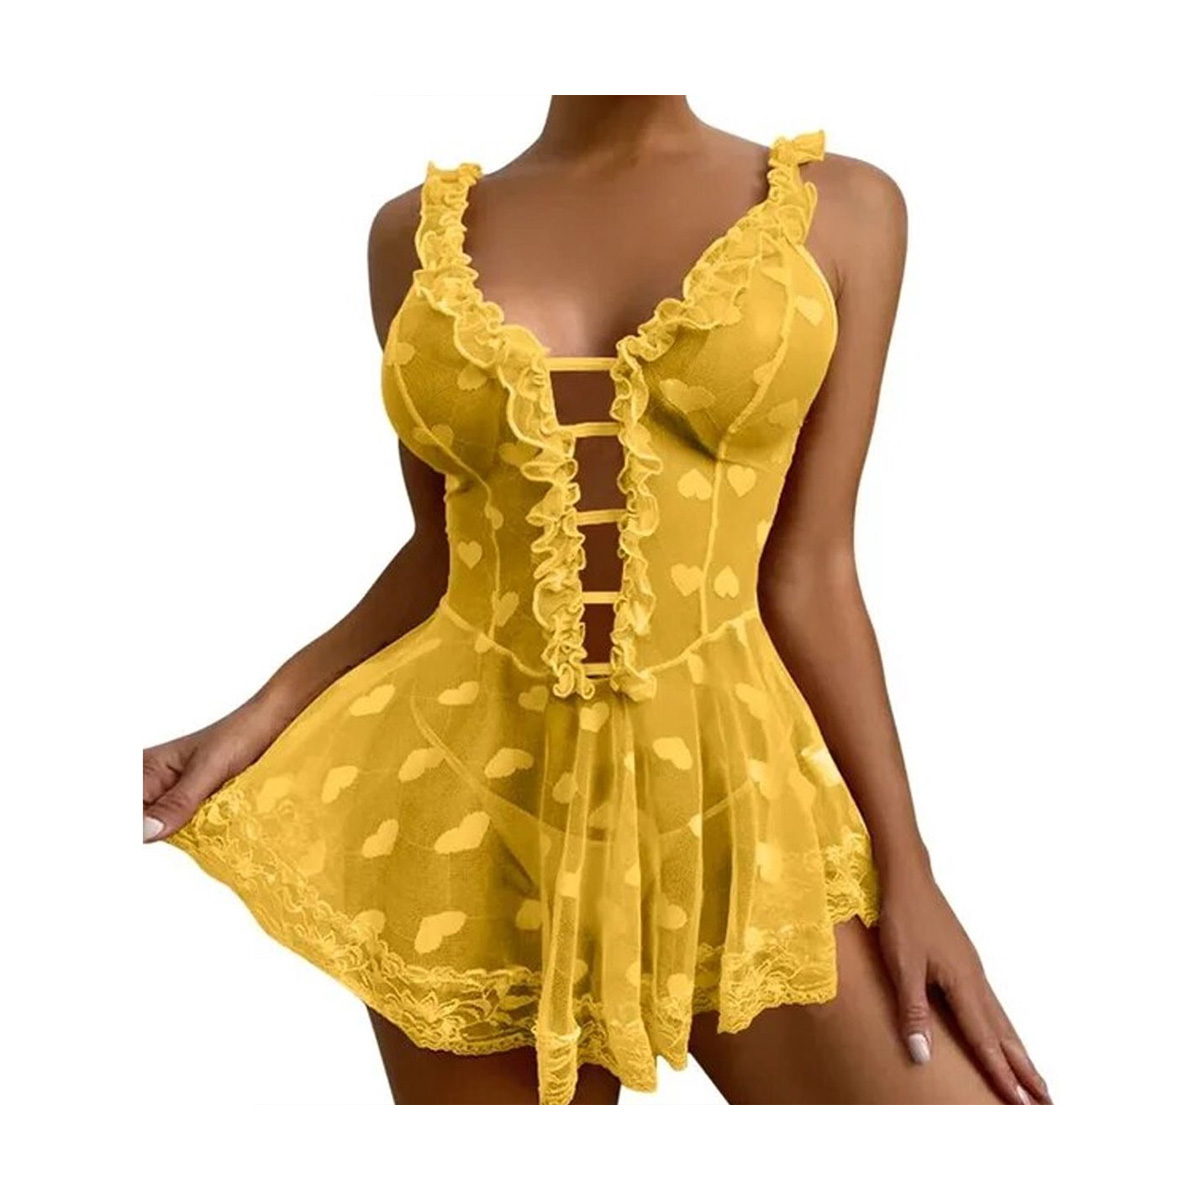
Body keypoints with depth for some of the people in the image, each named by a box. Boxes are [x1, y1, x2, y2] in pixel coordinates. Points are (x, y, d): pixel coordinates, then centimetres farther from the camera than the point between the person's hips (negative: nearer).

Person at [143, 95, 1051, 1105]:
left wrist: (906, 871, -3)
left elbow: (808, 574, 0)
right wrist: (252, 727, 1)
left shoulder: (843, 205, 3)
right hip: (473, 792, 1)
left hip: (732, 787, 0)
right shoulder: (417, 229, 6)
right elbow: (444, 556, 10)